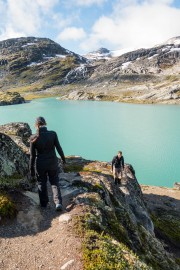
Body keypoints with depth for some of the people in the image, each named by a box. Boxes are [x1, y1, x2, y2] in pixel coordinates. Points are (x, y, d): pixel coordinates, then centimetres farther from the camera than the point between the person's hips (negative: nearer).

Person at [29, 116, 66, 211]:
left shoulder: (33, 138, -15)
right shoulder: (53, 134, -14)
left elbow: (32, 156, -9)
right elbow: (59, 148, -6)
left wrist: (31, 169, 3)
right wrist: (63, 158, 12)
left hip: (40, 165, 0)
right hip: (52, 163, 0)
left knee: (42, 184, 21)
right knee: (55, 183, 19)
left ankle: (44, 204, 37)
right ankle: (58, 202, 6)